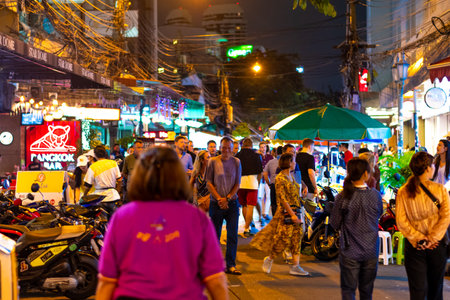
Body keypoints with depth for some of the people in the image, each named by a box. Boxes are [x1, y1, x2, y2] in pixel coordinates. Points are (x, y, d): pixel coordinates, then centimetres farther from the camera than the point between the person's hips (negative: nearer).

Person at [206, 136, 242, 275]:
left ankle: (231, 265, 5)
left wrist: (227, 198, -8)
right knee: (215, 234, 6)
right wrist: (219, 199, -10)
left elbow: (237, 183, 4)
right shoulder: (213, 161, -1)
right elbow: (209, 183, -1)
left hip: (232, 203, 1)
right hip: (216, 203, -1)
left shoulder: (236, 162, 4)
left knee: (233, 235, -1)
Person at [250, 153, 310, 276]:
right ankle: (269, 259, 15)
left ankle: (295, 266, 4)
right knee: (284, 238, -6)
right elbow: (282, 198, -17)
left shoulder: (291, 176, 15)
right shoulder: (280, 178, -12)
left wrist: (297, 212, 14)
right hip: (285, 212, -8)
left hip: (295, 211, 8)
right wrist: (292, 214, -20)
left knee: (297, 238, 3)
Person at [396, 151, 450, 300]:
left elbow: (401, 221, -8)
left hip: (414, 247, 1)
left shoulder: (403, 192, -4)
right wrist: (432, 239, -12)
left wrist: (418, 239, -7)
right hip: (438, 244, 0)